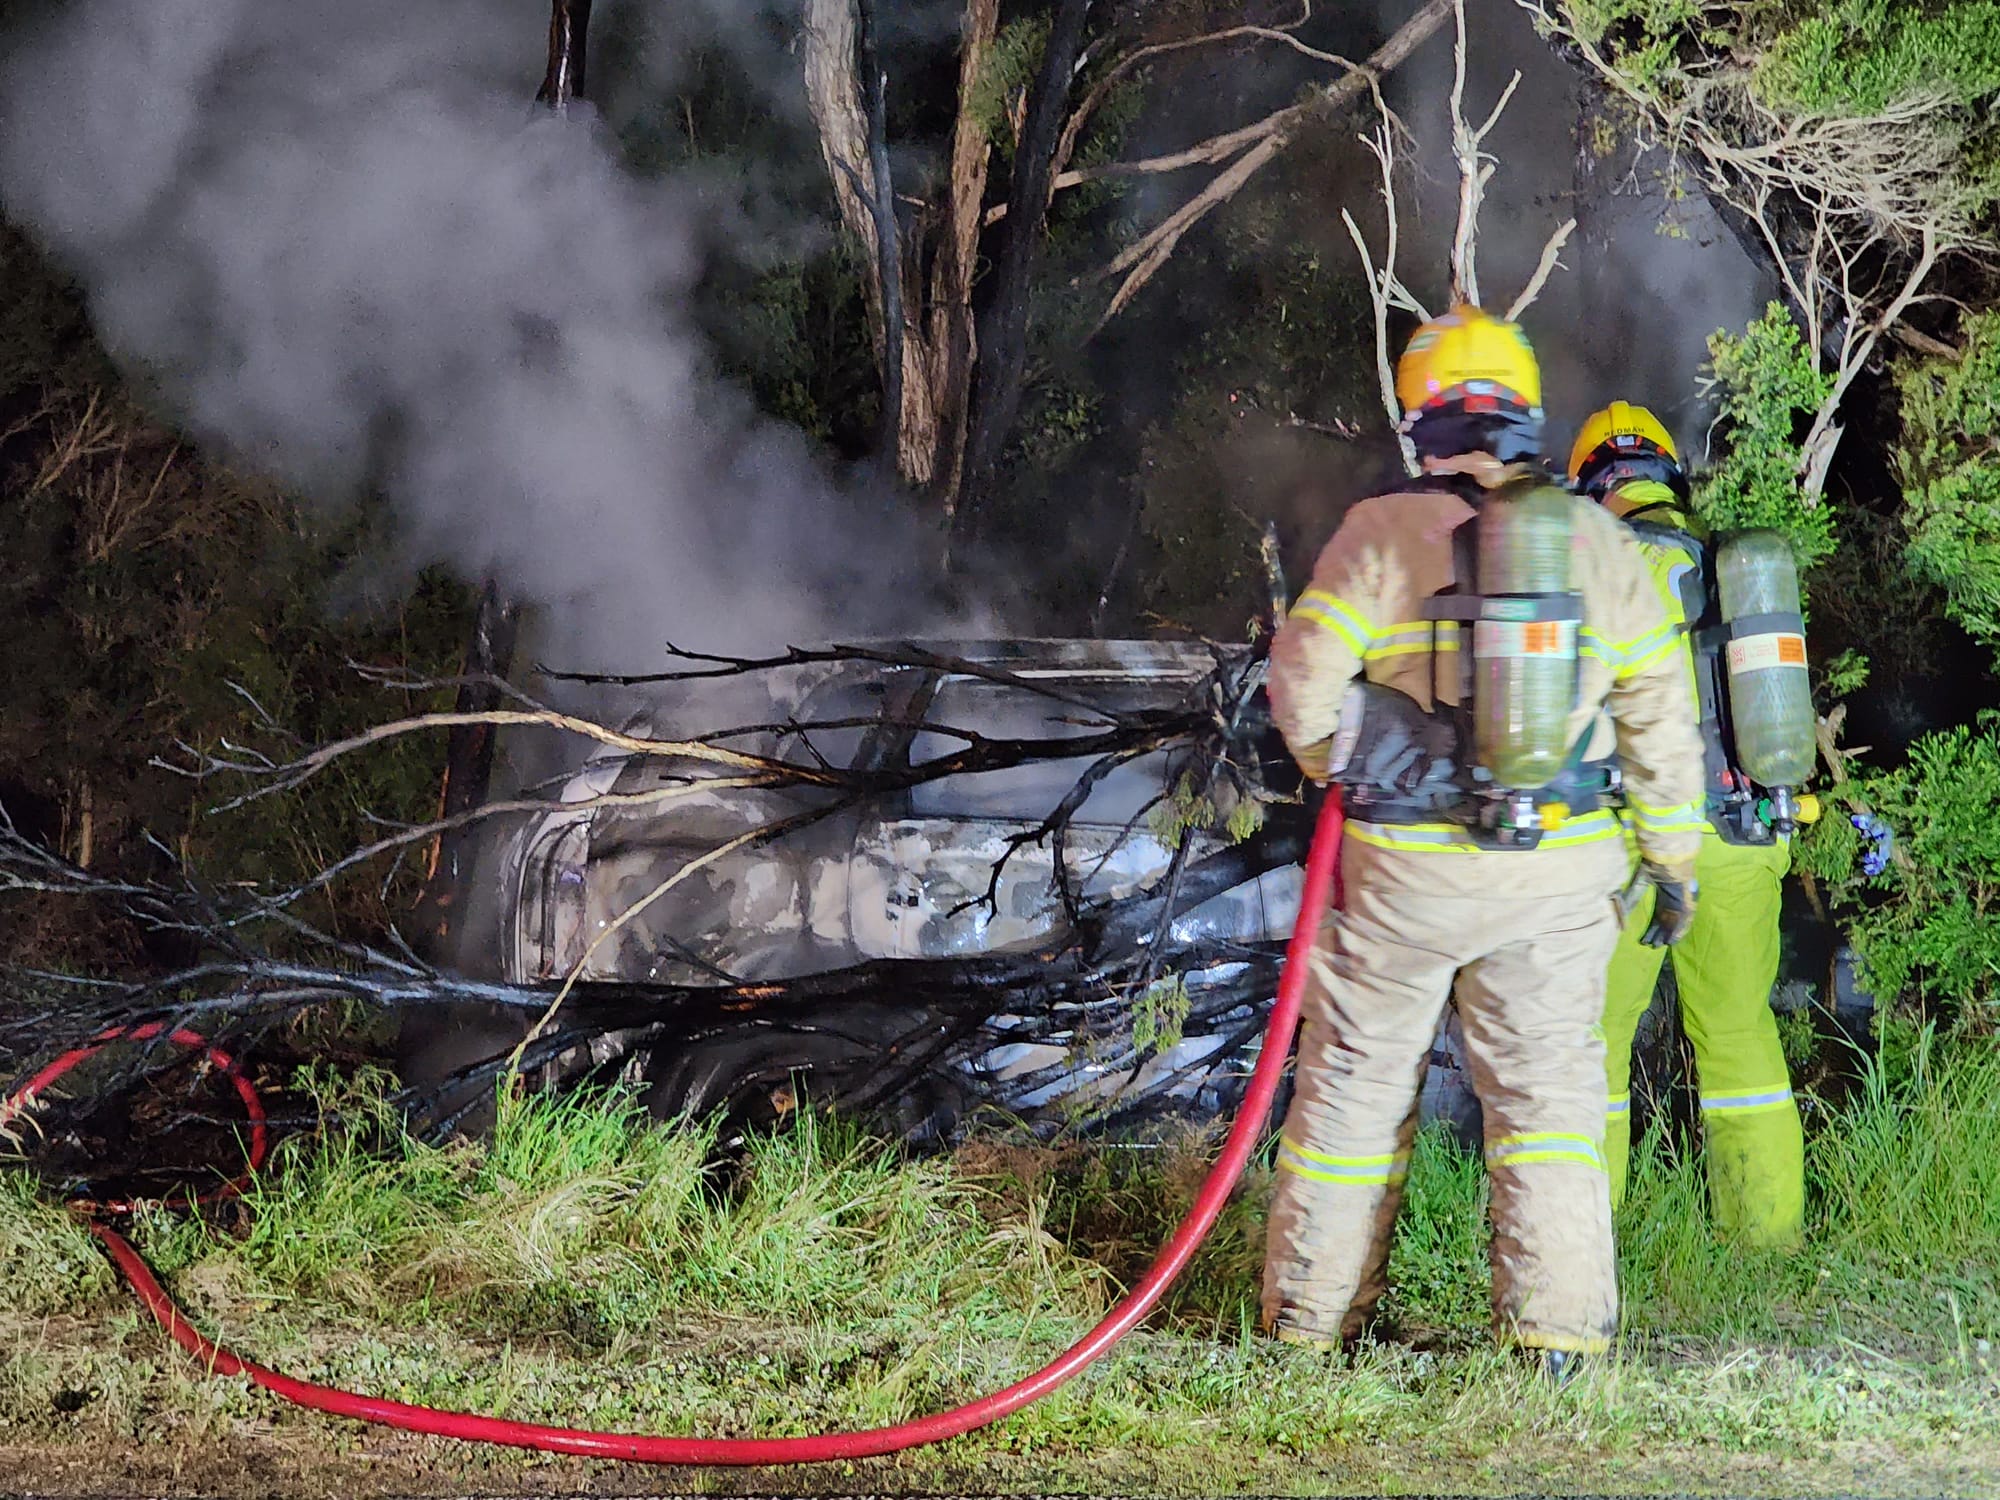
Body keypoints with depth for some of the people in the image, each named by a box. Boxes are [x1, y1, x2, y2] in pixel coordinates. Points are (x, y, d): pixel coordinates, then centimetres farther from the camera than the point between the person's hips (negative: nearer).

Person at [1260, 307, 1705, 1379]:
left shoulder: (1382, 535, -8)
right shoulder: (1600, 541, 2)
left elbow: (1303, 683, -9)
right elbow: (1659, 716, 4)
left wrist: (1338, 772, 13)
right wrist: (1675, 857, 14)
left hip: (1403, 868, -2)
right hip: (1557, 870, 2)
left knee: (1356, 1080, 10)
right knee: (1548, 1082, 10)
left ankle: (1312, 1316, 19)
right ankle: (1557, 1326, 4)